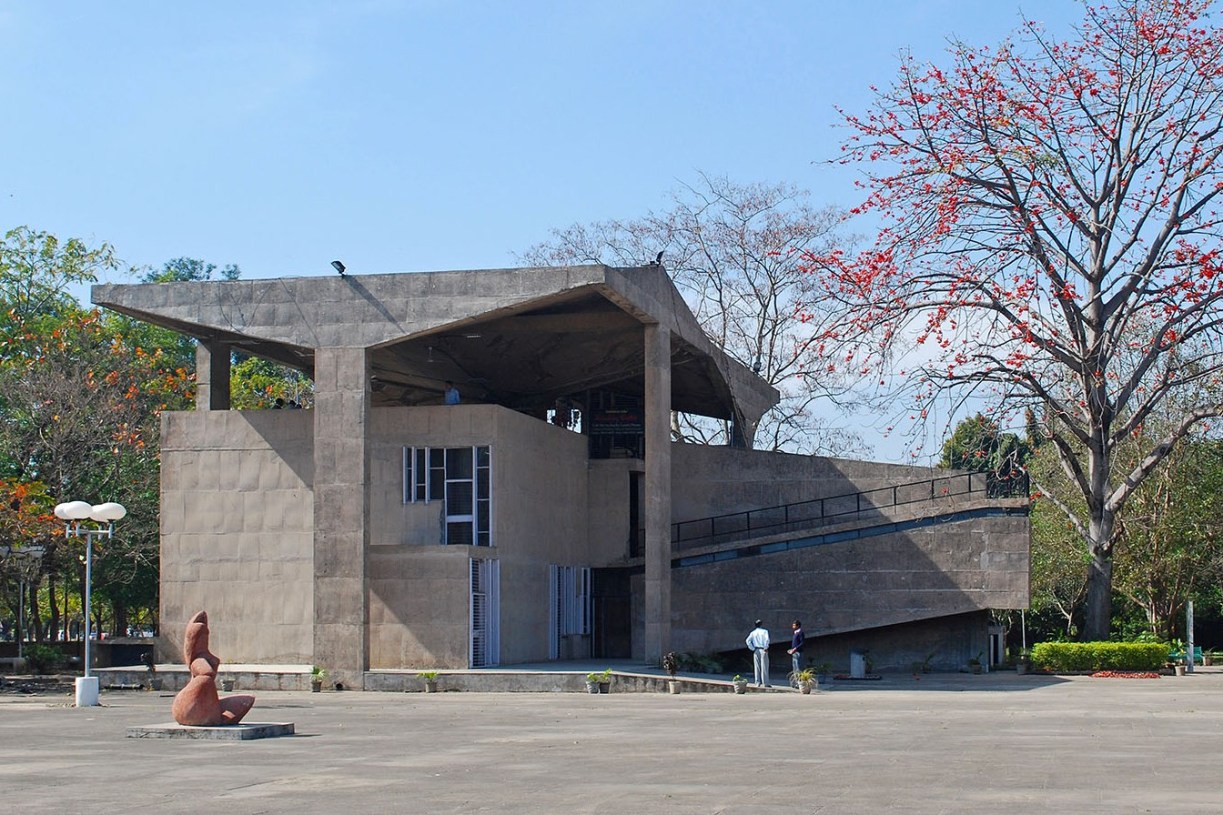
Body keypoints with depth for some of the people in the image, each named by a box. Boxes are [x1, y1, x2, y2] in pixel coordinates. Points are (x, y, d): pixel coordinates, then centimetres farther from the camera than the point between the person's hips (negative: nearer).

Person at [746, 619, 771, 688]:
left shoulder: (753, 632, 8)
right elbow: (767, 639, -20)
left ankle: (758, 683, 7)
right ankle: (765, 683, -2)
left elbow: (748, 641, -3)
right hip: (763, 650, -4)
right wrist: (766, 648, -10)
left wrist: (753, 648, 1)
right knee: (764, 667, -1)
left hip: (756, 651, 4)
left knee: (757, 667, 7)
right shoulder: (764, 631, -4)